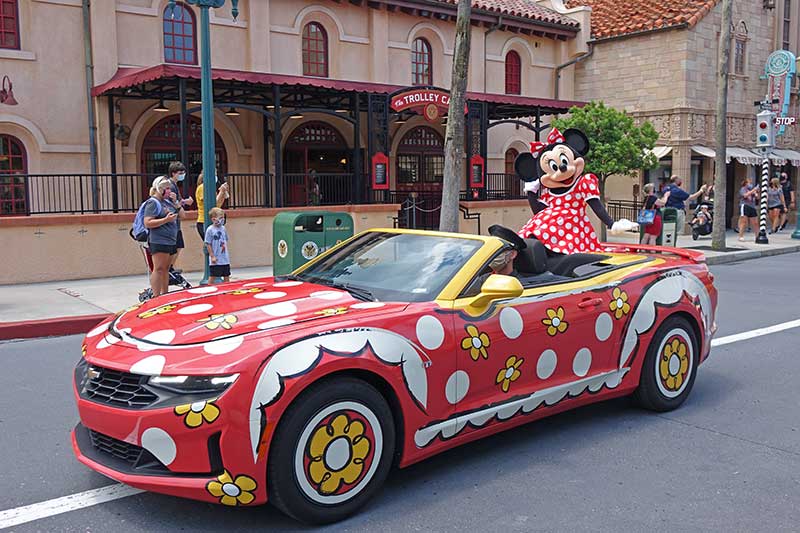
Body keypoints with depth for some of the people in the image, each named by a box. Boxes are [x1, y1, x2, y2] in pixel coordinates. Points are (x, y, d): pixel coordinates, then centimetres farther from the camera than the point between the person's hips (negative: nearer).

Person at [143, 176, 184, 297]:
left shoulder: (168, 201, 17)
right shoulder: (153, 203, -7)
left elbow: (182, 215, 18)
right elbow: (147, 223, -15)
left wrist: (176, 202, 5)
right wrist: (166, 219, -21)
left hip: (171, 241, 8)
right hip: (159, 241, -8)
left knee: (166, 269, 12)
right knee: (158, 269, -10)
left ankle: (165, 295, 17)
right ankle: (156, 297, -10)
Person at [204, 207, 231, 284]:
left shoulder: (223, 228, 7)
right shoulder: (210, 230, -11)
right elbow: (208, 244, -11)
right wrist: (212, 256, -13)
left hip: (225, 258, 6)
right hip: (215, 260, -6)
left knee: (226, 276, 12)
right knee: (212, 276, 1)